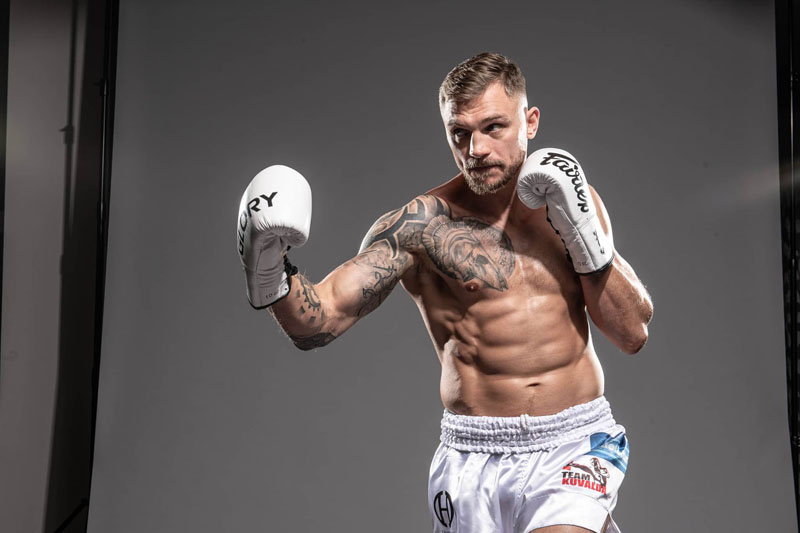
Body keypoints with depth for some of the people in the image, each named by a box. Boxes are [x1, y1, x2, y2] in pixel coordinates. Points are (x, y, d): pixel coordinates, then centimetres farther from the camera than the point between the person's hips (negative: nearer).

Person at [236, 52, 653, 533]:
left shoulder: (572, 200, 6)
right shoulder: (421, 224, -5)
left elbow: (634, 334, 4)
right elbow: (318, 321, -10)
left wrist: (581, 229, -6)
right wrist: (270, 274, -30)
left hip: (577, 444, 1)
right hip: (475, 458, 0)